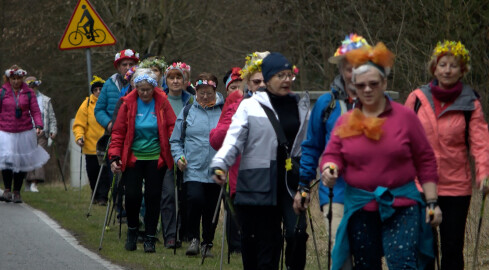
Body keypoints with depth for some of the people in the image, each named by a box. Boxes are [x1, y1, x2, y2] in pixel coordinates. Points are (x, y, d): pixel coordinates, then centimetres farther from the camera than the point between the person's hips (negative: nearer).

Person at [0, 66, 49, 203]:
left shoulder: (29, 93, 4)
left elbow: (35, 111, 2)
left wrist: (39, 125, -12)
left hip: (24, 132, 1)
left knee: (22, 162, 4)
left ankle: (17, 192, 17)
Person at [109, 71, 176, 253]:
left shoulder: (162, 103, 0)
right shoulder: (128, 104, 0)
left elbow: (172, 128, 2)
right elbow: (118, 132, 4)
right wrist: (115, 157, -4)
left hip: (156, 158, 0)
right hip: (133, 158, 0)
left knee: (153, 197, -1)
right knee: (132, 195, -8)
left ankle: (150, 238, 10)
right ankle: (132, 230, 17)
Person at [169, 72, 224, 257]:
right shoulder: (187, 112, 10)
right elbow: (175, 140, 15)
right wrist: (178, 157, -2)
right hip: (193, 169, -1)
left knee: (212, 207, 5)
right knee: (195, 199, -21)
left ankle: (207, 243, 22)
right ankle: (194, 238, -4)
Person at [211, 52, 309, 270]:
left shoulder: (300, 106, 14)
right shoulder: (250, 106, 1)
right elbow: (234, 139, -9)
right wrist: (220, 164, -24)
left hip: (293, 183, 3)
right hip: (259, 184, -3)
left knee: (297, 233, -12)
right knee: (266, 239, 1)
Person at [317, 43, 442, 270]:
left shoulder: (405, 117, 1)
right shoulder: (345, 122, 7)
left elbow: (425, 161, 3)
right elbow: (332, 155, 3)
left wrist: (432, 202, -1)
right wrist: (329, 169, -22)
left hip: (401, 206, -3)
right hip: (360, 208, 3)